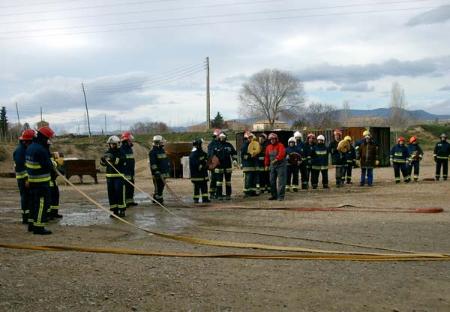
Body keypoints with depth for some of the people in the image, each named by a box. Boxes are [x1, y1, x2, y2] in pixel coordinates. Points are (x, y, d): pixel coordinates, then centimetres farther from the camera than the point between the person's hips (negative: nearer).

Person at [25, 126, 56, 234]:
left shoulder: (30, 147, 11)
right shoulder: (40, 149, -21)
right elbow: (48, 166, -21)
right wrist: (53, 163, 1)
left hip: (32, 180, 10)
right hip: (41, 181, -10)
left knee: (35, 202, 19)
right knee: (42, 203, -5)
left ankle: (33, 223, 29)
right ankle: (38, 227, -4)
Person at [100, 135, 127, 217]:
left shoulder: (121, 152, -2)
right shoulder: (107, 153, 13)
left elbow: (123, 161, -20)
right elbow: (103, 163, 12)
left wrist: (114, 159, -32)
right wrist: (102, 160, -10)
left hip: (119, 176, -5)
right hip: (109, 176, 5)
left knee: (120, 193, -7)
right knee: (111, 193, 6)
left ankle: (122, 210, 1)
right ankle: (114, 210, 14)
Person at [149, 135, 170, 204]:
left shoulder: (162, 150, 16)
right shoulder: (153, 152, -10)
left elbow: (166, 161, 24)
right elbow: (153, 163, -17)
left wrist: (167, 170, 21)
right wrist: (157, 172, -22)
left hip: (164, 173, 9)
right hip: (157, 173, -8)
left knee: (162, 185, 12)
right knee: (158, 186, -8)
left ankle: (155, 199, 22)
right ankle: (158, 199, 0)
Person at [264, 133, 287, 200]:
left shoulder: (280, 145, -7)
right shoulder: (268, 147, 14)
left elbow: (281, 154, -23)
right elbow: (267, 157, 19)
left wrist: (275, 160, -31)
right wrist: (267, 165, 15)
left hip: (280, 165, -6)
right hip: (272, 166, 6)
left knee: (281, 181, -8)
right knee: (272, 181, 8)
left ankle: (281, 196, -6)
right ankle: (274, 195, 19)